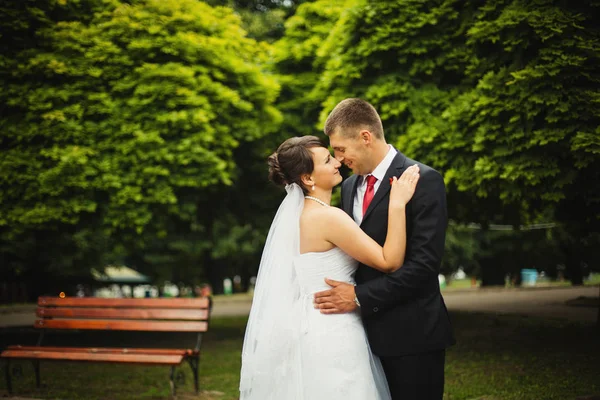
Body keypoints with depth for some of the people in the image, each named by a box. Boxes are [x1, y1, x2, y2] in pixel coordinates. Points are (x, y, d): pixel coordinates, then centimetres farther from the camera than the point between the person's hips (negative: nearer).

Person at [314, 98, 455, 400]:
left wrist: (360, 297, -19)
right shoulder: (349, 186, 12)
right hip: (368, 332, 6)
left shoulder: (424, 180, -11)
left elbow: (425, 262, -18)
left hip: (411, 333, -6)